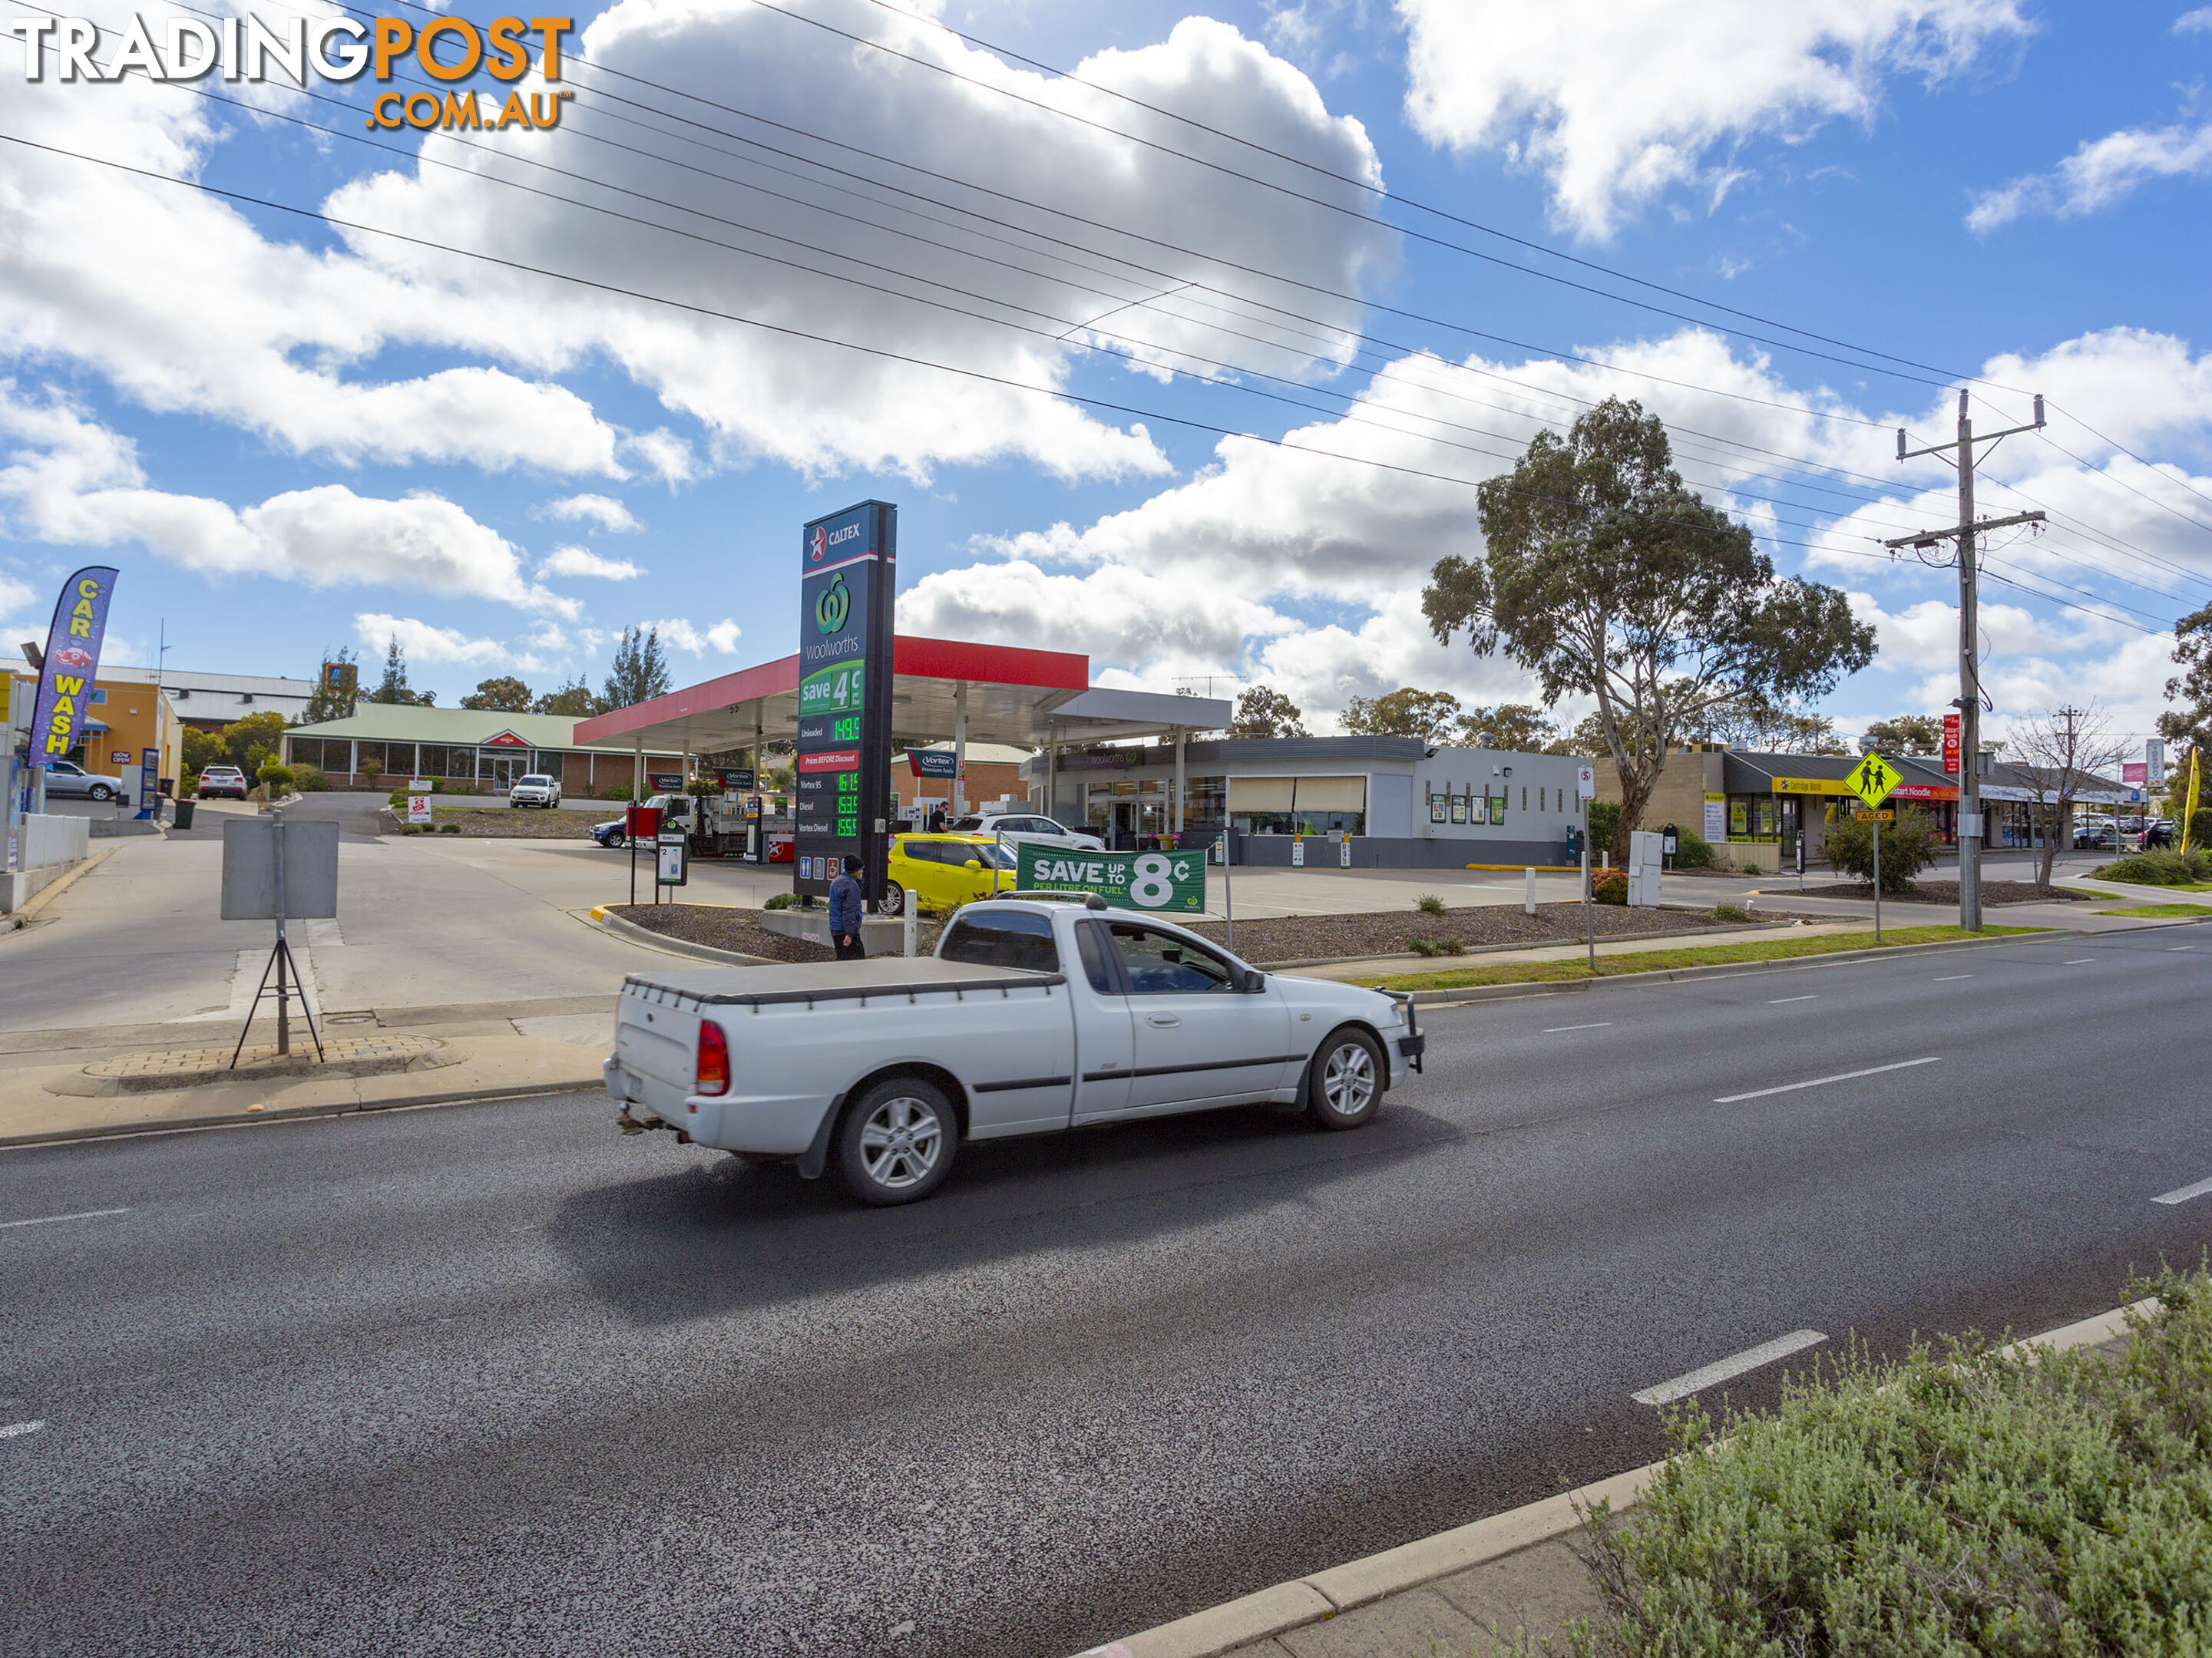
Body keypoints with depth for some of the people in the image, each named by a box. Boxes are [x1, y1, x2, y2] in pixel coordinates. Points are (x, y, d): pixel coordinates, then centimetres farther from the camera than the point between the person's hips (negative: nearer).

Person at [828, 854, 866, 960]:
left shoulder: (837, 881, 15)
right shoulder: (851, 885, -16)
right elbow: (849, 911, -22)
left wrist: (859, 880, 13)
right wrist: (849, 934, -25)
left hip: (835, 929, 10)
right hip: (845, 931, -10)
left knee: (842, 959, 15)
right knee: (858, 960, -9)